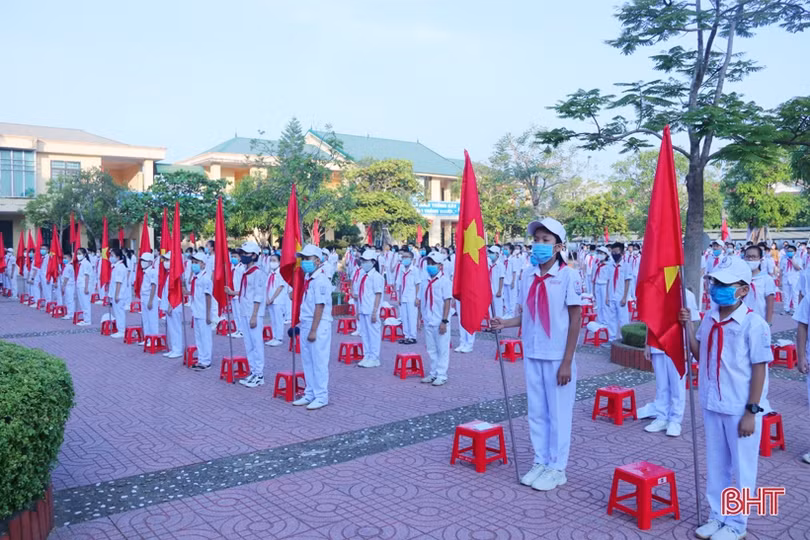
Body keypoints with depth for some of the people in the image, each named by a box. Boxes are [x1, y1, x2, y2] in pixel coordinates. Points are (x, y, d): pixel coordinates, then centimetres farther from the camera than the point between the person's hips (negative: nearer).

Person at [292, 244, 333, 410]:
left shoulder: (320, 280, -14)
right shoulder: (308, 279, 13)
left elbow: (319, 306, -18)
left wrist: (313, 330, -20)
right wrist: (304, 326, 15)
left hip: (318, 326, -9)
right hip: (306, 324, 9)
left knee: (319, 362, -1)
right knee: (307, 361, 14)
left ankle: (321, 397, 8)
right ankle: (310, 394, 24)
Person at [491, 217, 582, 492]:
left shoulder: (568, 276, -11)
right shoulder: (528, 275, 4)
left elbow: (575, 320, -11)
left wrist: (567, 362, -13)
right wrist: (505, 323, -8)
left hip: (557, 357, -5)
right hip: (532, 354, 5)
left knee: (558, 413, 7)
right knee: (536, 412, 14)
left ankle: (557, 468, 21)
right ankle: (540, 462, 29)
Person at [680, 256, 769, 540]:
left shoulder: (753, 324, -16)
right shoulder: (710, 319, 3)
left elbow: (759, 369, -14)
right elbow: (698, 354, 10)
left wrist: (751, 412, -15)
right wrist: (687, 325, -3)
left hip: (740, 409, -6)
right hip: (712, 405, 6)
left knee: (741, 468, 10)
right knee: (716, 466, 18)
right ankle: (717, 516, 33)